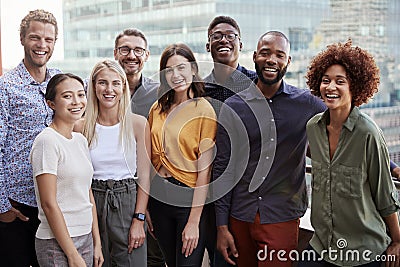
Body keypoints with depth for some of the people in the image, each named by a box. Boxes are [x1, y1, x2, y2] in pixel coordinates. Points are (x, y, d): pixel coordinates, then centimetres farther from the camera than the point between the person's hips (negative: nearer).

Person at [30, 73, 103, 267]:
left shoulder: (81, 140, 8)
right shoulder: (47, 141, -14)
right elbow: (49, 204, -16)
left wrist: (97, 243, 9)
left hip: (86, 238, 7)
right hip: (57, 244, -7)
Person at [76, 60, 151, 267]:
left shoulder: (138, 124, -3)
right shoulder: (81, 127, 1)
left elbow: (144, 176, -3)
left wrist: (139, 220, -8)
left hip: (128, 202, -1)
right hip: (93, 202, 1)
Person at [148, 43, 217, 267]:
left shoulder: (204, 110, -11)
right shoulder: (158, 109, 5)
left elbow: (205, 169, -14)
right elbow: (151, 159, 10)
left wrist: (194, 221, -17)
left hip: (189, 198, -5)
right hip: (158, 196, 5)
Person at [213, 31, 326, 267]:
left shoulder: (307, 104, -1)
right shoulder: (233, 107, 0)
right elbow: (223, 168, 2)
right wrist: (222, 226, 1)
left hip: (282, 218, -1)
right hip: (240, 216, 1)